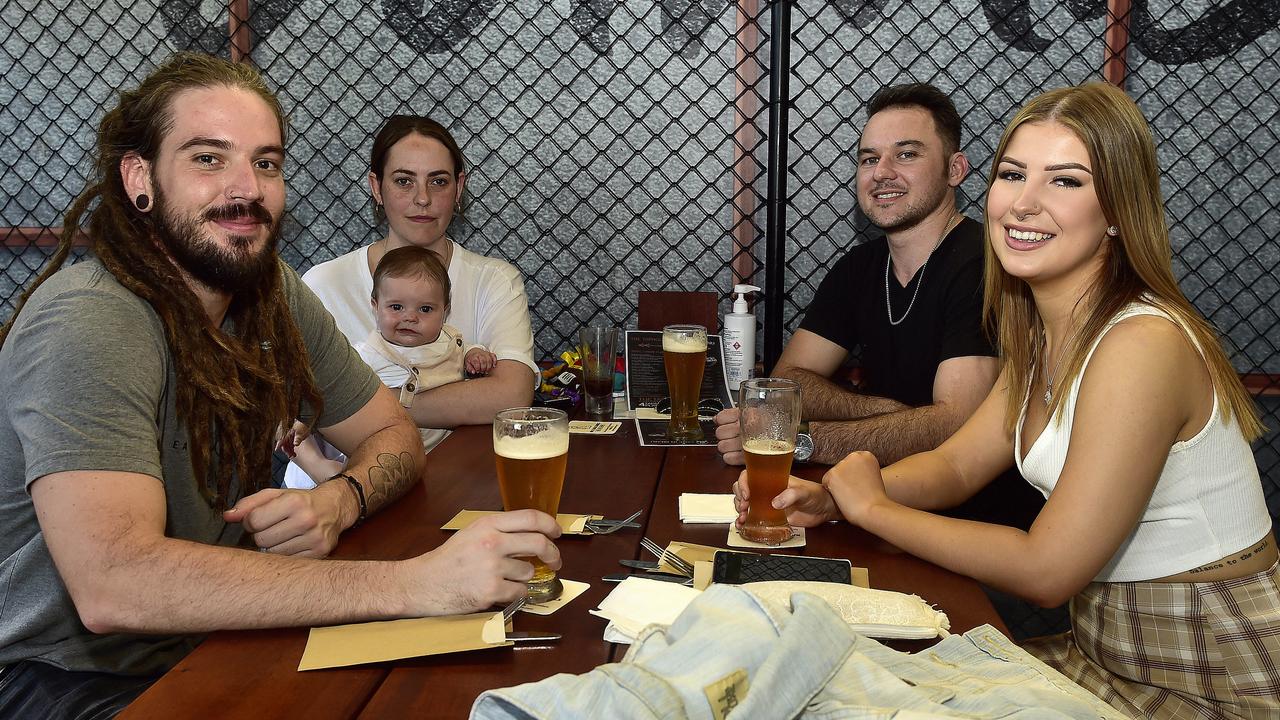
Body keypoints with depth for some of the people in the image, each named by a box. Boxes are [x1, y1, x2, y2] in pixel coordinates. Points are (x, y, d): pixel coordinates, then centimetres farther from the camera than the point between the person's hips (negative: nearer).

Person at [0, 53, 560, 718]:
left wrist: (335, 504, -17)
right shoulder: (89, 322, -24)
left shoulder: (276, 295, 0)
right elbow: (112, 584, -36)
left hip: (205, 640, 7)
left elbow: (392, 436, 8)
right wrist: (409, 583, -38)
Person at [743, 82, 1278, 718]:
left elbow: (1047, 570, -24)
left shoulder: (1143, 343, -26)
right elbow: (957, 463, 9)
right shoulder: (1045, 335, 3)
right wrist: (829, 498, -9)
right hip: (1110, 652, 7)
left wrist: (872, 507, -14)